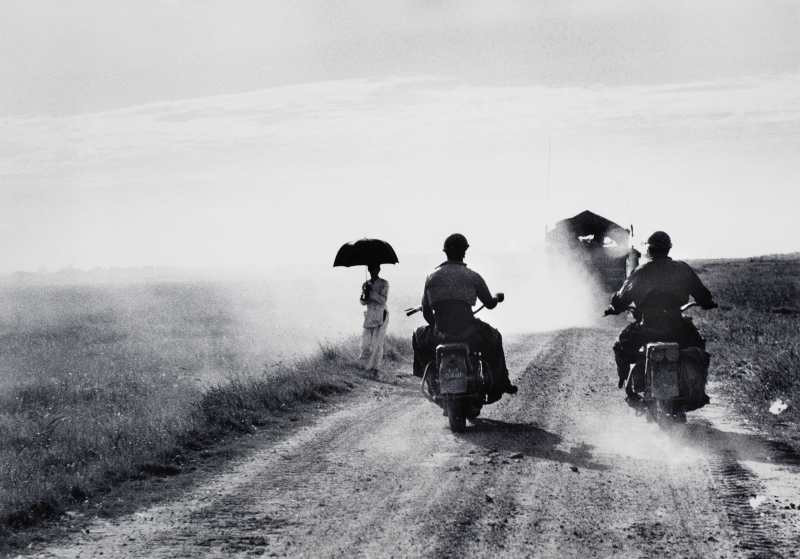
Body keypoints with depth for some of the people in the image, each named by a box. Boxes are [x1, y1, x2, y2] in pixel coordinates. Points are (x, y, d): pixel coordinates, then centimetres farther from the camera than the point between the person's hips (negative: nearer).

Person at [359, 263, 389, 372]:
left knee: (378, 342, -9)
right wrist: (364, 297, -14)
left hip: (381, 315, -4)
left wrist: (372, 292, -19)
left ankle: (376, 367, -3)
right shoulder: (366, 284, 11)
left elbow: (383, 300, -11)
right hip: (369, 315, 4)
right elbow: (363, 302, 8)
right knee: (366, 342, -2)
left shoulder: (384, 284, -2)